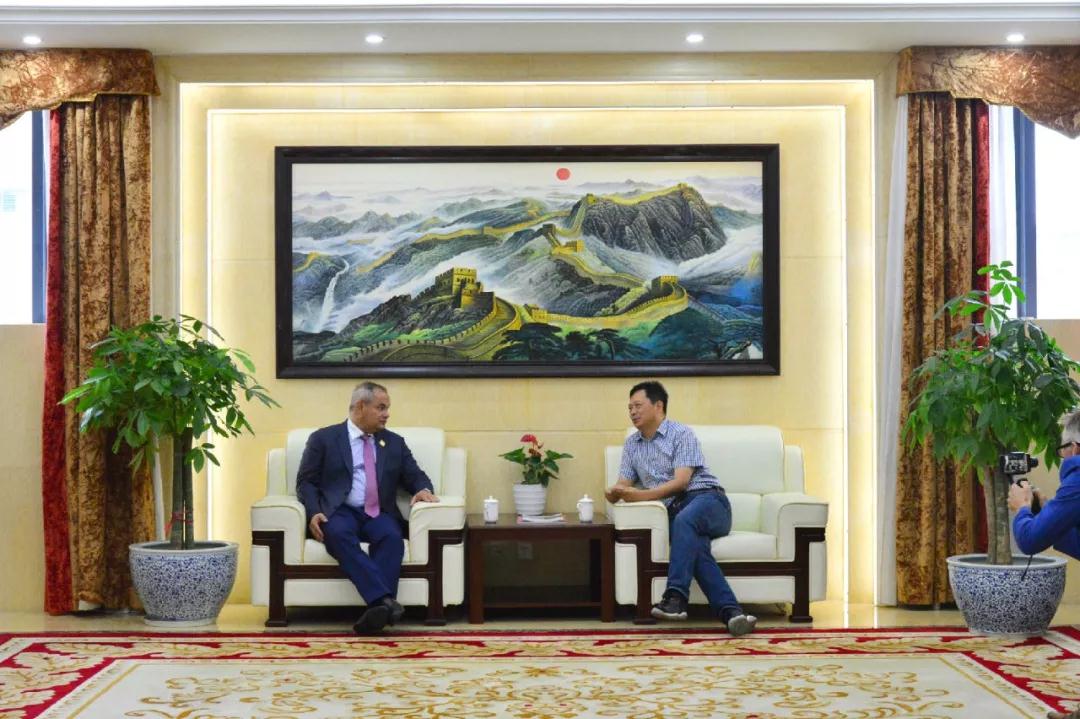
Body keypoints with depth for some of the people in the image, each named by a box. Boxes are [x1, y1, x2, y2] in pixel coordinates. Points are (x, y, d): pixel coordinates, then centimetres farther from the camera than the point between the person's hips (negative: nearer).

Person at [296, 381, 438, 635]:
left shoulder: (394, 442, 21)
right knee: (339, 534, -38)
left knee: (392, 536, -33)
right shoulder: (323, 439, 11)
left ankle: (376, 611, -46)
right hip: (340, 513, -2)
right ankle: (385, 601, -49)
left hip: (379, 515, 2)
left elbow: (415, 476, 19)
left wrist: (423, 489, -6)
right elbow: (306, 481, 7)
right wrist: (314, 513, -12)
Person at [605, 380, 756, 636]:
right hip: (674, 511, 3)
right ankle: (730, 611, -48)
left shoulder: (681, 434, 2)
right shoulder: (631, 444, 22)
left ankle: (676, 596, -47)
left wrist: (641, 495, -20)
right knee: (696, 545, -32)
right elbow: (623, 485, 17)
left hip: (706, 498, -3)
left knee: (684, 520, -39)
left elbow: (681, 481, -10)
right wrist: (613, 493, -9)